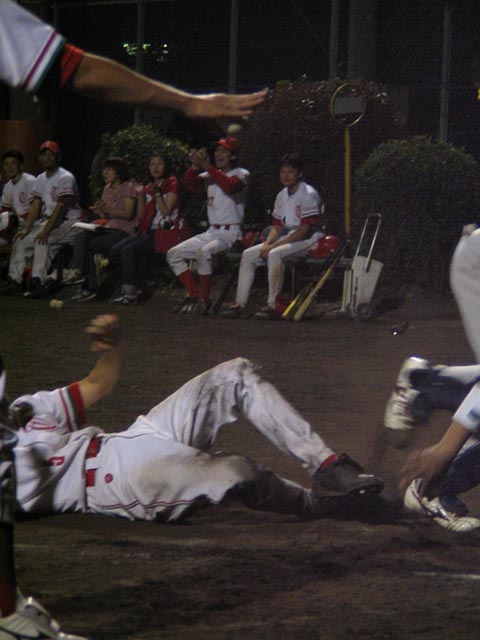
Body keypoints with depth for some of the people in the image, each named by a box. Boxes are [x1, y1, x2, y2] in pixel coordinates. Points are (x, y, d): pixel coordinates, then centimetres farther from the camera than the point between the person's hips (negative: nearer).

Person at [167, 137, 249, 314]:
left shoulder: (241, 174, -4)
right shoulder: (211, 175, 14)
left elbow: (230, 186, -26)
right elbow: (190, 183, -3)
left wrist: (207, 166, -30)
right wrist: (195, 166, -22)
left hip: (230, 233, -8)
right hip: (210, 232, 8)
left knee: (203, 252, -35)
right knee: (174, 254, -1)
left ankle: (204, 298, -23)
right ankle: (194, 294, 0)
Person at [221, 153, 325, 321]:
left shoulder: (308, 195, -15)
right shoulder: (282, 196, 12)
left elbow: (305, 231, -20)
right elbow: (277, 226, 15)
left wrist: (274, 246, -21)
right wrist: (267, 244, -7)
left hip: (308, 241, -9)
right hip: (287, 239, 9)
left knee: (274, 255, -35)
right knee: (248, 255, -2)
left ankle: (272, 305, -32)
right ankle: (240, 304, -5)